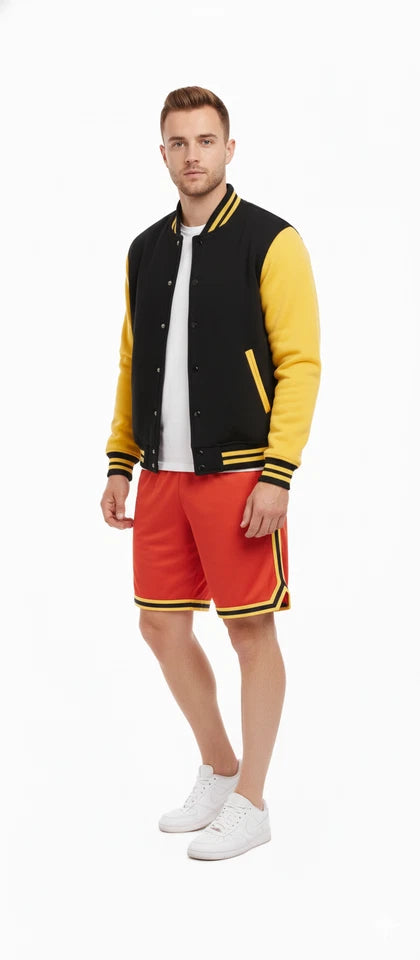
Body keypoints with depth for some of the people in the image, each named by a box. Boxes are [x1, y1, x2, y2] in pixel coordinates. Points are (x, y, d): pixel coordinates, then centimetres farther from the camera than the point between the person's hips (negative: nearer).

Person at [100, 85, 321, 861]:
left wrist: (276, 477, -16)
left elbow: (301, 364, -10)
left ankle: (250, 805, 14)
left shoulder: (271, 242, -6)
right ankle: (218, 772, 29)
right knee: (162, 626, 9)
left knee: (250, 629, 1)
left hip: (237, 474, -6)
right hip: (162, 475, 6)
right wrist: (119, 466, 12)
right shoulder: (145, 251, 12)